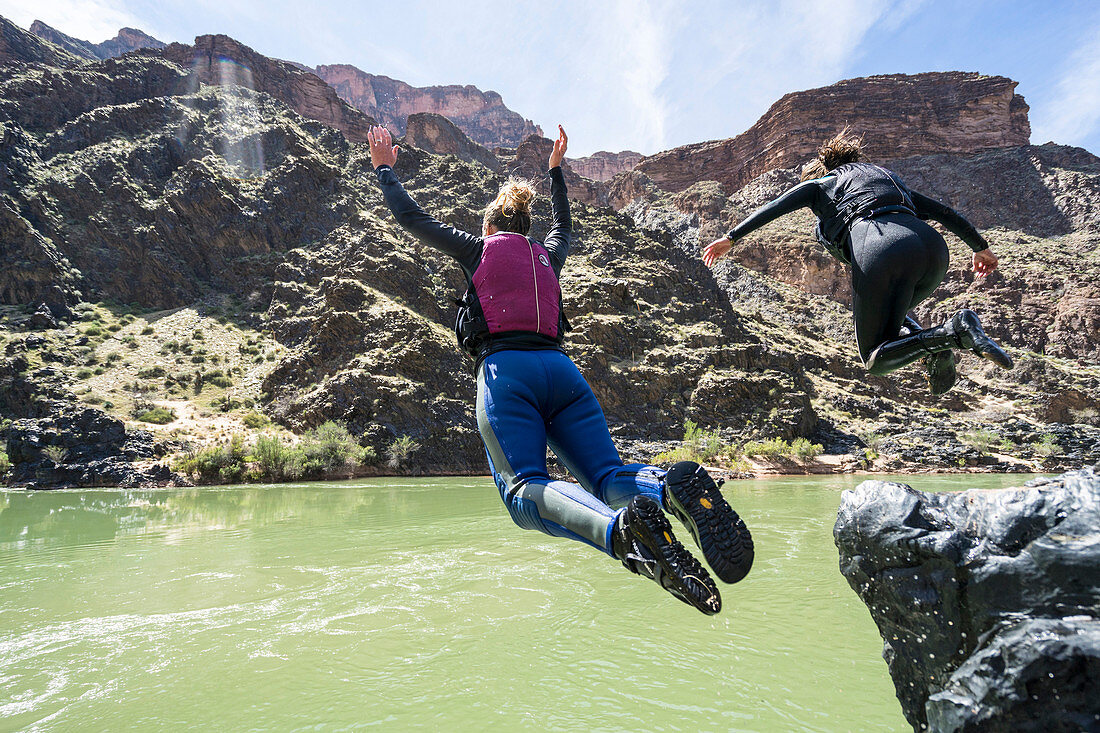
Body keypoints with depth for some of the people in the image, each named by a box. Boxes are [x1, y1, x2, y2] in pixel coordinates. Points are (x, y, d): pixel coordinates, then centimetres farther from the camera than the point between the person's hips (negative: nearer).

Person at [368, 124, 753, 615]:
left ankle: (618, 529, -51)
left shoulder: (478, 250, 20)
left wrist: (384, 168, 43)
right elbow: (564, 226, 54)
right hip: (560, 368, 4)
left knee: (526, 489, -20)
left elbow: (411, 218, 27)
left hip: (505, 371, -4)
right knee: (607, 475, -8)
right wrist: (555, 168, 64)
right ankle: (672, 486, -43)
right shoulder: (546, 257, 30)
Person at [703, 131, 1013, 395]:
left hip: (880, 251, -6)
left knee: (876, 360, 8)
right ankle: (936, 349, 2)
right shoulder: (887, 177, 38)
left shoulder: (821, 184, 26)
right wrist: (981, 247, 41)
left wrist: (730, 238, 22)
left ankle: (954, 332, -17)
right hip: (932, 246, 6)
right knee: (887, 321, 33)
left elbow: (772, 209, 17)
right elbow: (942, 211, 34)